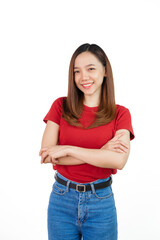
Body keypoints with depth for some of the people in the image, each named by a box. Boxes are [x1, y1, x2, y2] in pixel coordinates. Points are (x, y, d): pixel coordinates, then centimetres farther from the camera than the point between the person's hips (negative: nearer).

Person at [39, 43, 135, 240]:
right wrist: (100, 153, -17)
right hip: (62, 198, 1)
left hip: (101, 202, 0)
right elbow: (47, 154, -12)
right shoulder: (60, 106, -2)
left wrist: (67, 149, -19)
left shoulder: (120, 114, -4)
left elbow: (119, 160, -19)